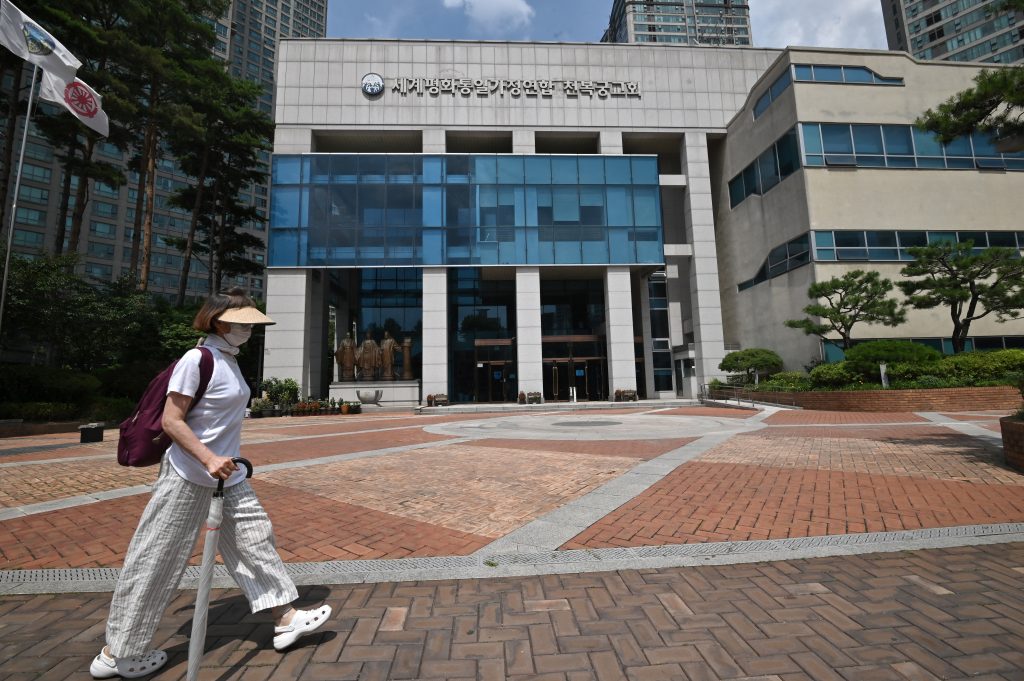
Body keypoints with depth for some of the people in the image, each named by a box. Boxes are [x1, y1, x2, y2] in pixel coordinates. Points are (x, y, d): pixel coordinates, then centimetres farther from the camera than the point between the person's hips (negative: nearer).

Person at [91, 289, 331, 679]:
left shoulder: (231, 361, 8)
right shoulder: (196, 360, -17)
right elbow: (170, 421, -19)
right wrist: (208, 459, -28)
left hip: (228, 476, 9)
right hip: (188, 478, -8)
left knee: (255, 538, 9)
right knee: (156, 562, 7)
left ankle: (286, 618, 19)